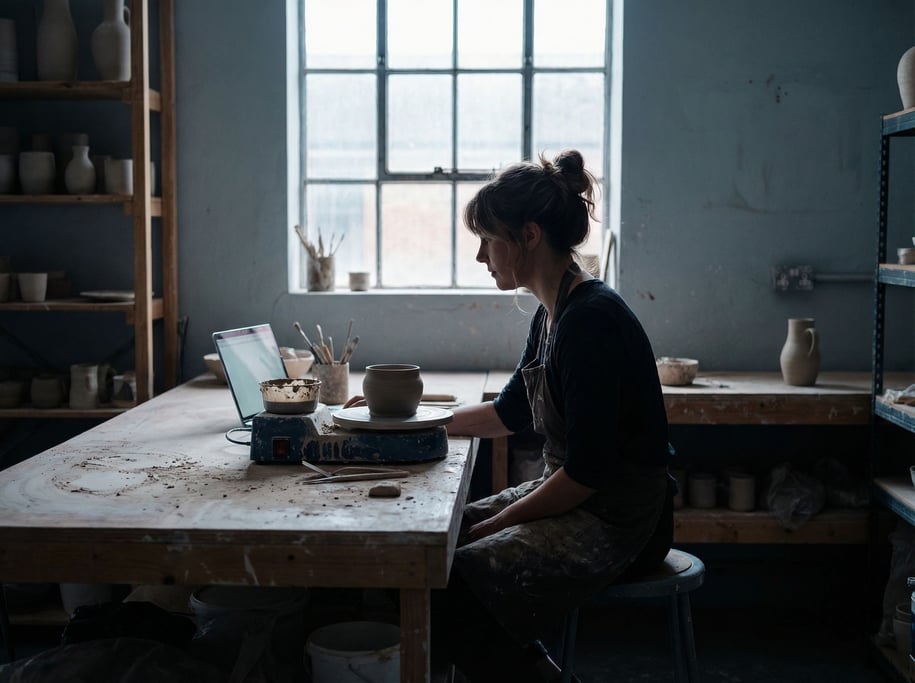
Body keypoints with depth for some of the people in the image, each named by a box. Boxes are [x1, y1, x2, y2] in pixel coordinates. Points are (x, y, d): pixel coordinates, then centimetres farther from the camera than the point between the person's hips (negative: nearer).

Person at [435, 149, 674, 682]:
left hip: (617, 520, -10)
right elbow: (511, 412, 23)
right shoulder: (552, 314, 9)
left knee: (452, 593, -21)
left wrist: (497, 524, -14)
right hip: (571, 496, 10)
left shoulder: (592, 319, -21)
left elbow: (587, 470, -23)